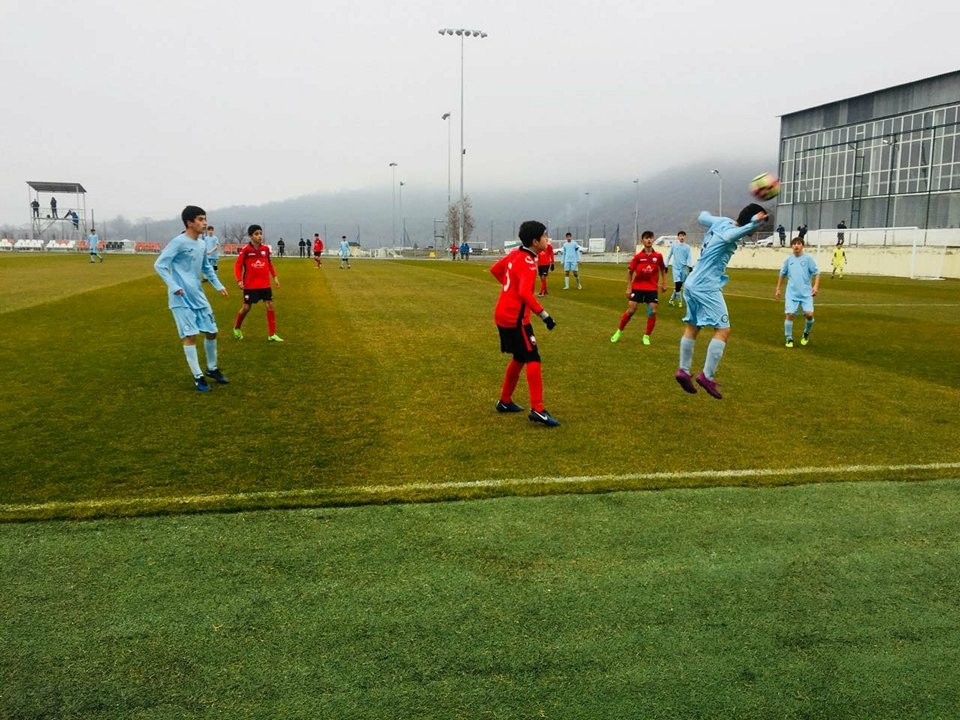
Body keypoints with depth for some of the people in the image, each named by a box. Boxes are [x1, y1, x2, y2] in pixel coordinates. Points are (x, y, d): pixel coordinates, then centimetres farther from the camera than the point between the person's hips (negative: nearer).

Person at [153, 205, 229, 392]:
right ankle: (198, 376, 3)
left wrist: (218, 285, 19)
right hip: (182, 299, -7)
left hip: (198, 297, 8)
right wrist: (174, 287, -20)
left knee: (211, 332, 10)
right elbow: (159, 265, -14)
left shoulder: (202, 244, 9)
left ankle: (212, 368, 28)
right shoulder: (179, 242, -13)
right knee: (190, 335, -7)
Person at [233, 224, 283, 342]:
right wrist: (239, 280, -15)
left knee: (270, 306, -2)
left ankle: (272, 335, 5)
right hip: (250, 285, -3)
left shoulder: (266, 248, 1)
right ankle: (236, 328, 31)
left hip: (265, 284, 3)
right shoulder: (245, 249, -11)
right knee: (246, 307, 4)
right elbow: (238, 265, -7)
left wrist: (275, 276, 10)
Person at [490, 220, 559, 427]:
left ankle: (505, 401, 28)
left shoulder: (514, 254, 8)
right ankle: (537, 410, -13)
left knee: (520, 358, 20)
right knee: (533, 359, -9)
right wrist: (545, 315, -30)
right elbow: (525, 293, -31)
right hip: (515, 318, -10)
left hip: (503, 314, 10)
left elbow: (495, 269, 23)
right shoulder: (528, 263, -18)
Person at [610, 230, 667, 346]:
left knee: (653, 312, -6)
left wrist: (664, 283, 9)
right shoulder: (638, 256, -9)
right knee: (631, 310, -2)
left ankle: (646, 336, 10)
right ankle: (619, 331, 17)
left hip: (652, 288, 1)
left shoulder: (658, 256, -6)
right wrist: (629, 287, -2)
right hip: (637, 287, -1)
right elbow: (630, 271, 0)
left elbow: (663, 269, 11)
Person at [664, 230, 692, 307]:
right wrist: (666, 266, 11)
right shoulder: (674, 245, 4)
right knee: (678, 284, -13)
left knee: (680, 285, 6)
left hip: (684, 268, 2)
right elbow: (669, 256, 12)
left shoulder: (687, 247, 4)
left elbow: (689, 257, -1)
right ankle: (679, 301, -1)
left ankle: (671, 299, 23)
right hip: (676, 267, -2)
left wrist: (690, 266, -16)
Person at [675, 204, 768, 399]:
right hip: (707, 288, -10)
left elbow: (702, 217, 27)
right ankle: (707, 376, -10)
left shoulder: (722, 221, 6)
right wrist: (753, 223, -57)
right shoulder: (729, 231, -18)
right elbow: (731, 235, -45)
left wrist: (704, 213, 47)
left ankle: (683, 371, 20)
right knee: (723, 330, -7)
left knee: (691, 328, 16)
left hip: (692, 284, 10)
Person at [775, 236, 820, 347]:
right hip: (791, 293, 2)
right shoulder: (788, 259, 6)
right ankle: (789, 339, 8)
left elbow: (816, 273, -2)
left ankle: (806, 333, 20)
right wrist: (778, 289, 16)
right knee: (789, 314, -8)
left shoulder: (808, 258, -2)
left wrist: (816, 286, -16)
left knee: (809, 314, -10)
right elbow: (782, 274, 18)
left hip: (806, 293, -2)